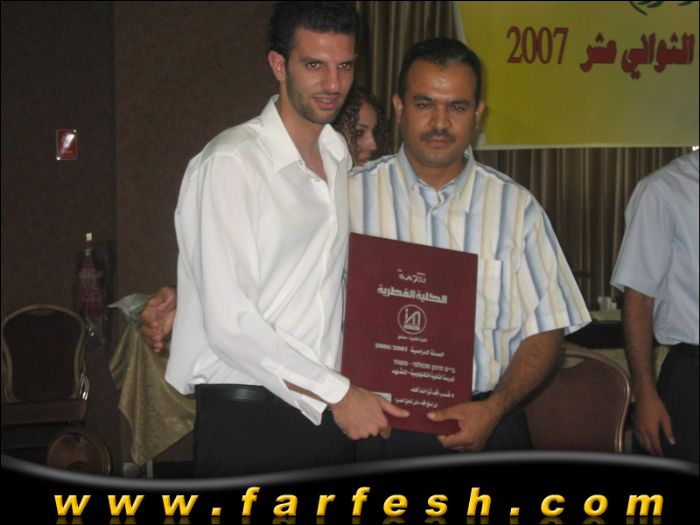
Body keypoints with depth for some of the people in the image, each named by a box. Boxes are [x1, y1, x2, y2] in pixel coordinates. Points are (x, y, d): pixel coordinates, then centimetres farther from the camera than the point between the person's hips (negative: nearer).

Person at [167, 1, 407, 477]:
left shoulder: (340, 159, 12)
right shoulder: (231, 164, -11)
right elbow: (229, 322, -18)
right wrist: (336, 394, -15)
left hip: (329, 412, 6)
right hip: (248, 416, -6)